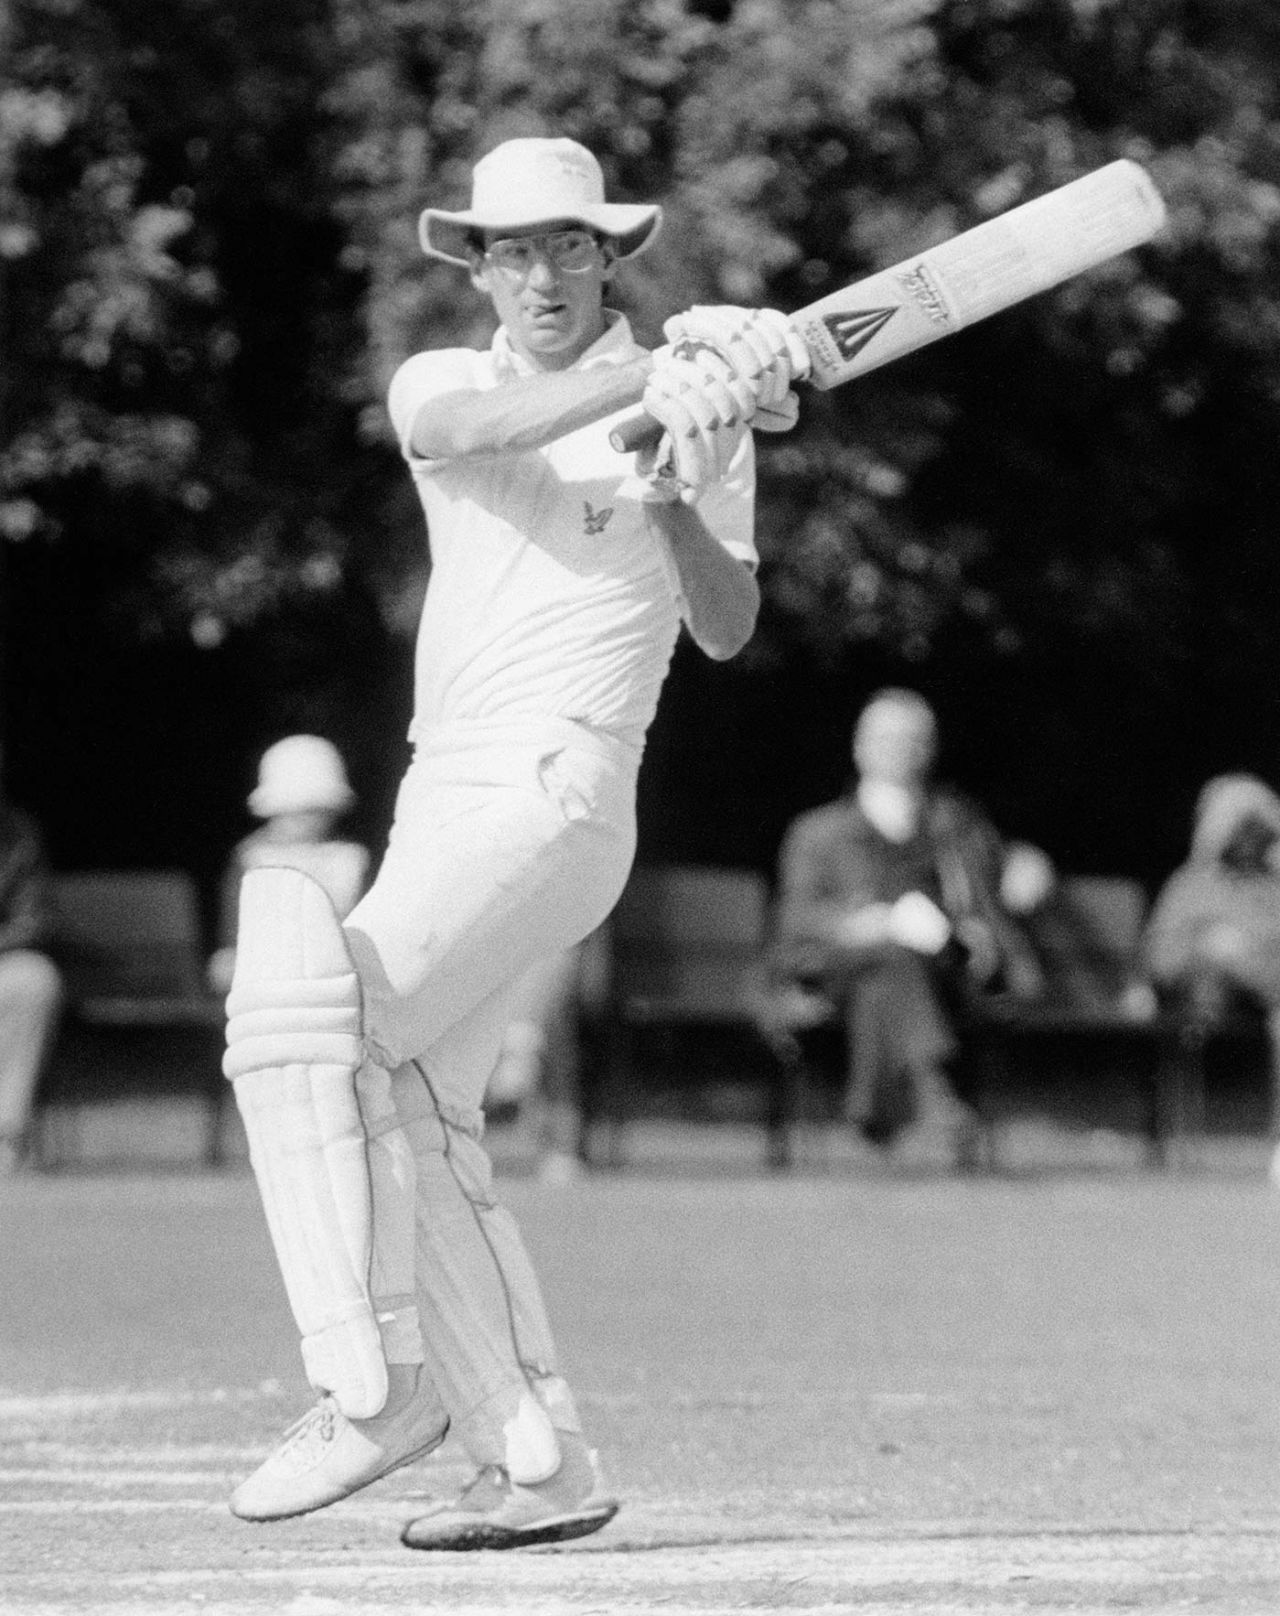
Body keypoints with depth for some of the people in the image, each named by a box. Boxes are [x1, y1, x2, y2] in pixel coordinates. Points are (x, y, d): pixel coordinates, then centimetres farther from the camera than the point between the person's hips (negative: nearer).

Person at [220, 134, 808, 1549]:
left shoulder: (702, 408, -1)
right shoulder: (438, 382, 10)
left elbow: (726, 632, -8)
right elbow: (470, 431, -16)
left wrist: (676, 503, -27)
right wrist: (653, 372, -31)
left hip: (558, 799, -7)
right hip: (444, 797, 7)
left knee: (300, 1010, -23)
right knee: (412, 1134, 4)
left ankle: (374, 1384, -23)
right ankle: (538, 1468, 7)